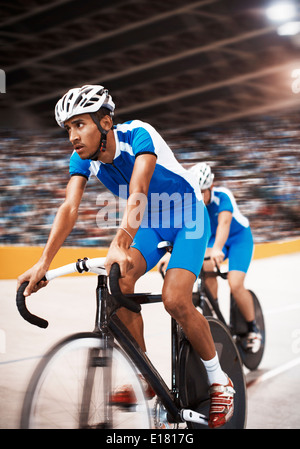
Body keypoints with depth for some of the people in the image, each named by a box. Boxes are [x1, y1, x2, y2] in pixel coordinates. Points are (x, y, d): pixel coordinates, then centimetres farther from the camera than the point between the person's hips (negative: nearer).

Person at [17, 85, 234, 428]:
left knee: (175, 300, -23)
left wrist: (120, 244, -59)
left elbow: (138, 192, -44)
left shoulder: (137, 135, -29)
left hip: (187, 218, -5)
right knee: (117, 283, -20)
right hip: (149, 224, 6)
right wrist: (43, 262, -35)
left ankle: (220, 383, -2)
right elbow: (69, 208, -22)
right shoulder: (82, 158, -12)